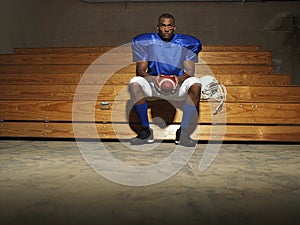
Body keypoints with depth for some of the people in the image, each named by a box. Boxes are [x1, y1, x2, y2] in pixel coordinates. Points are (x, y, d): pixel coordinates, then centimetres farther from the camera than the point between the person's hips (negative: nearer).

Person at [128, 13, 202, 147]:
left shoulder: (186, 43, -1)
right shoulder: (145, 42, -2)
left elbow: (190, 71, -7)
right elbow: (140, 69, -7)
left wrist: (180, 78, -31)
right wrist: (152, 79, -29)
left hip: (178, 85, 0)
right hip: (153, 84, 0)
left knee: (195, 84, -31)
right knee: (135, 83, -30)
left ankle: (183, 132, -24)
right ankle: (146, 131, -20)